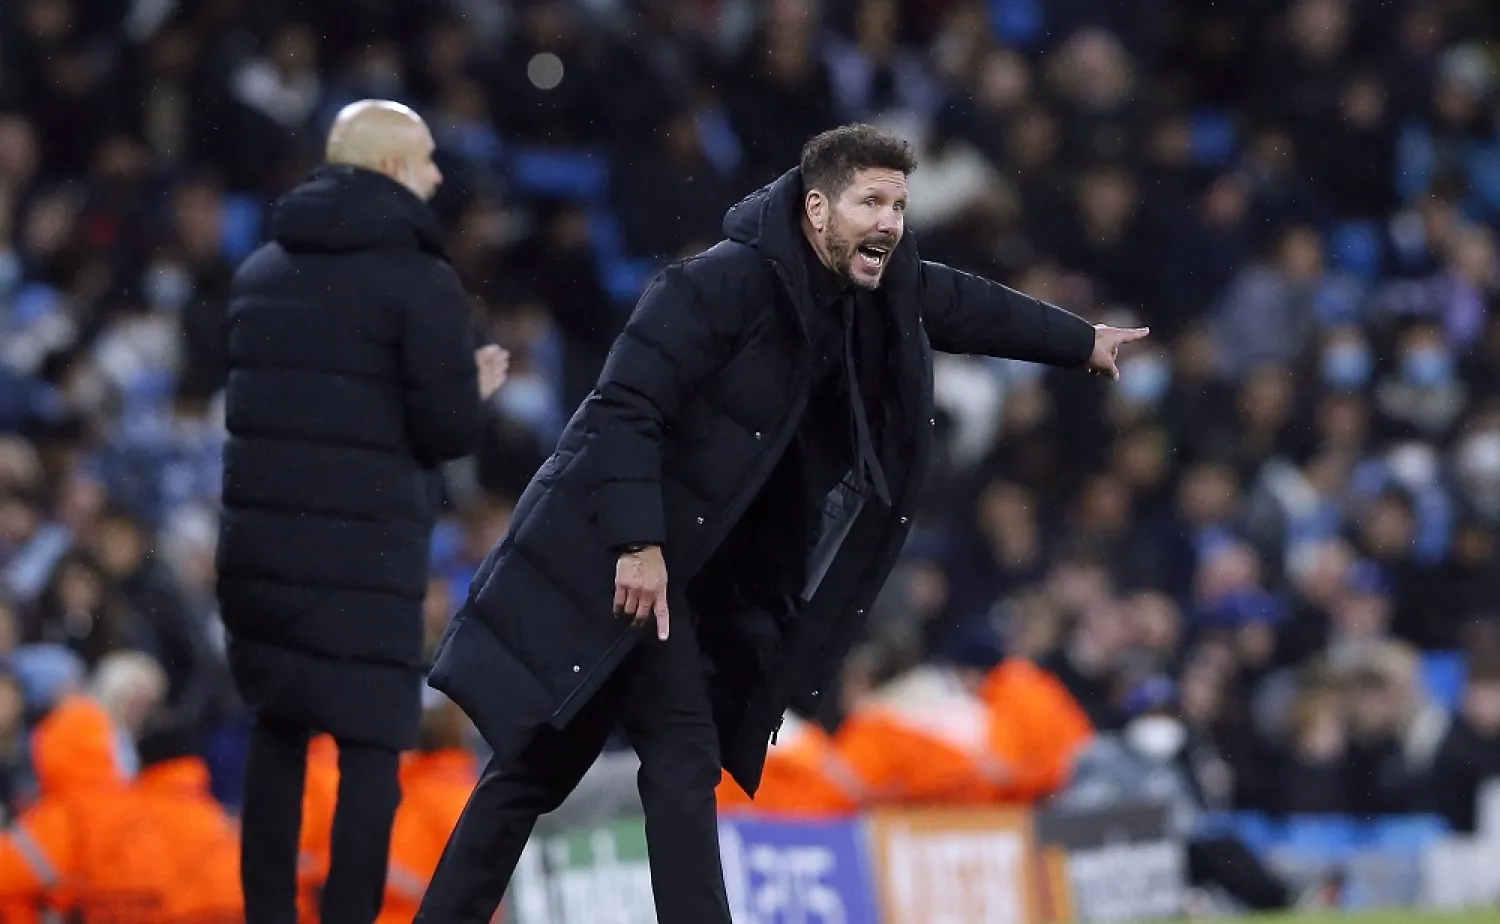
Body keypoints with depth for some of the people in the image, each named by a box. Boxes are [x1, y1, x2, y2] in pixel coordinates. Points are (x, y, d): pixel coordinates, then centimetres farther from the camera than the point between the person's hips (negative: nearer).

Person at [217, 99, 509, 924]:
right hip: (366, 548, -6)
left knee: (277, 732, 16)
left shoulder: (261, 273, 13)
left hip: (258, 537, 6)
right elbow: (448, 430, -14)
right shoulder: (420, 281, -9)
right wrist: (473, 393, 9)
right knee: (371, 747, -2)